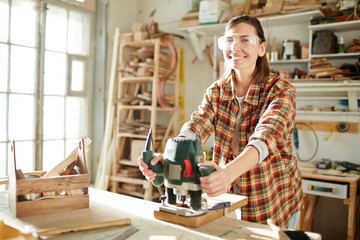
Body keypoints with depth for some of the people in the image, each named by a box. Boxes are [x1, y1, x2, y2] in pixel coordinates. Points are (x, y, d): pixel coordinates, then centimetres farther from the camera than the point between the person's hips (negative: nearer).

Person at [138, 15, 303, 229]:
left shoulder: (281, 90, -15)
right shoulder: (217, 91, -2)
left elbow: (267, 136, -34)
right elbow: (196, 127, -18)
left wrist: (229, 172, -52)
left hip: (274, 200, -3)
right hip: (231, 196, 3)